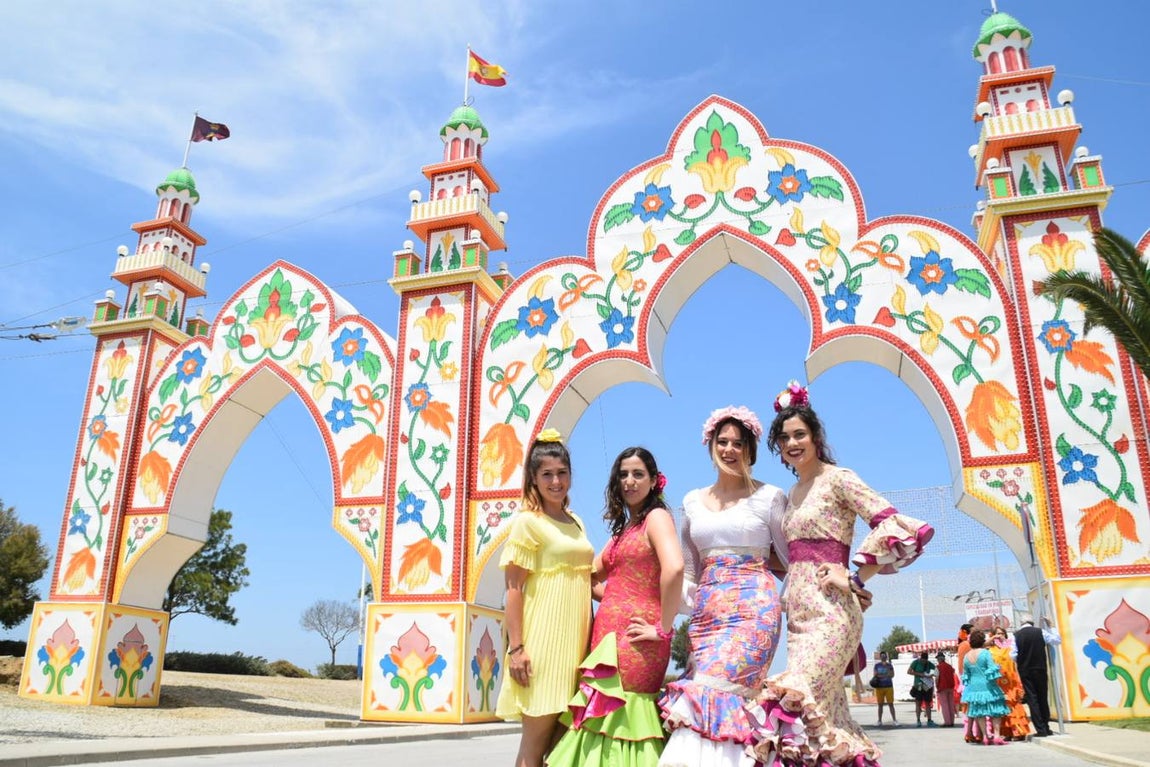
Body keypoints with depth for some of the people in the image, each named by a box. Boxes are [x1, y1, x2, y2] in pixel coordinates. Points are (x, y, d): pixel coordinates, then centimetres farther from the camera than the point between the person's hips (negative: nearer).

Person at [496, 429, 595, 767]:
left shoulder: (576, 522, 15)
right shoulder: (528, 522, -5)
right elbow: (513, 589, -10)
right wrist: (515, 647, -16)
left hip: (575, 638, 7)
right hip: (544, 637, -7)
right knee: (538, 734, -2)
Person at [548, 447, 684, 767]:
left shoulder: (656, 517, -7)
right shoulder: (624, 528, 20)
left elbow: (674, 567, -24)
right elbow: (592, 576, 22)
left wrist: (663, 628, -19)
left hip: (634, 636, -8)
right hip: (609, 632, 8)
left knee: (620, 720, -6)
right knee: (609, 718, 9)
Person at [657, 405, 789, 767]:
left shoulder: (769, 497, 4)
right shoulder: (692, 502, 15)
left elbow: (792, 559, 8)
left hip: (753, 606, -4)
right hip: (707, 611, 4)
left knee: (712, 693, -18)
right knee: (728, 701, -3)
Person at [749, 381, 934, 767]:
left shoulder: (837, 478, -5)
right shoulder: (794, 492, 18)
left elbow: (895, 526, -14)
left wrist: (855, 579, -14)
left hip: (828, 609, -8)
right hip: (800, 611, 8)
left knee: (796, 704, -17)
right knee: (825, 712, 9)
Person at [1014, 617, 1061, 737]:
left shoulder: (1016, 635, -3)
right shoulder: (1040, 632, -2)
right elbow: (1058, 640, 8)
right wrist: (1049, 627, 15)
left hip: (1025, 671, -1)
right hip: (1040, 669, 1)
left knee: (1032, 699, 1)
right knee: (1043, 698, 12)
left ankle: (1041, 730, -3)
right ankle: (1046, 728, 16)